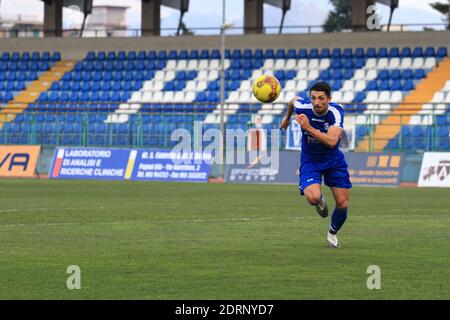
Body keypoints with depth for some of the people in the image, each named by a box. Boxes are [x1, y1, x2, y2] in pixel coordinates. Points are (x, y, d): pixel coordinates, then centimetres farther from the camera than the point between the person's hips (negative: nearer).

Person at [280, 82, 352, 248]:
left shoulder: (336, 112, -26)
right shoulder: (302, 107, -21)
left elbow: (332, 141, -39)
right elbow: (293, 100, 7)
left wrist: (309, 128, -46)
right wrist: (287, 118, 25)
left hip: (334, 160, 1)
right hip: (310, 161, 0)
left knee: (342, 204, 1)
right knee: (313, 198, -27)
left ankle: (332, 233, 33)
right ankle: (320, 200, 13)